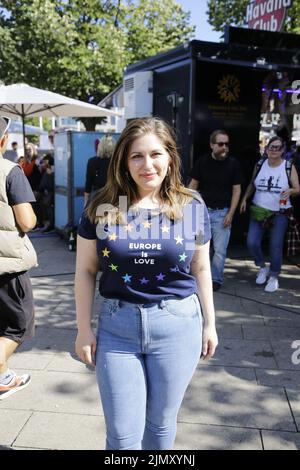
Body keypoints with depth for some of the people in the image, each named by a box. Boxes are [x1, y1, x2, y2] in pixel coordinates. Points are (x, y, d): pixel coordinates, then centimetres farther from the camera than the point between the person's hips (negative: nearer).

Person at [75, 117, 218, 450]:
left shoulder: (192, 207, -3)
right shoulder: (101, 208, -5)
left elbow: (201, 269, 6)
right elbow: (85, 271, 1)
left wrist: (209, 323, 10)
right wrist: (84, 329, 1)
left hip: (178, 325, 0)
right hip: (116, 326, 0)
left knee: (160, 422, 18)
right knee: (122, 434, 10)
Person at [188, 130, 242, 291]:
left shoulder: (233, 163, -3)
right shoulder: (202, 162, 0)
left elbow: (236, 190, 0)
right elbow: (193, 186, 5)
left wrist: (231, 214, -7)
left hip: (222, 212, -1)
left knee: (220, 250, 1)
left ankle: (216, 279, 16)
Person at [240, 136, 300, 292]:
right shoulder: (259, 165, 4)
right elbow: (252, 184, 17)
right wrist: (245, 198, 5)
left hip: (279, 213, -2)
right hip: (258, 211, 2)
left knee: (276, 246, 1)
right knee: (252, 242, -5)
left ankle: (273, 276, 22)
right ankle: (262, 267, 23)